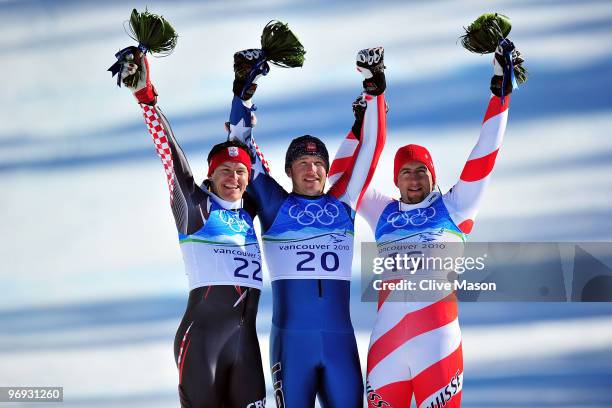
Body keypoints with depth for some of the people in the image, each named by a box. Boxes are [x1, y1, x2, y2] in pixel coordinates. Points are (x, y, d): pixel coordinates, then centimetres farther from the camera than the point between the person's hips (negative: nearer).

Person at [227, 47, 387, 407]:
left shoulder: (342, 204, 13)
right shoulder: (274, 205, 8)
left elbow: (370, 149, 14)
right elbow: (244, 151, 6)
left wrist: (374, 92, 11)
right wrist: (243, 93, 1)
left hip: (340, 339, 2)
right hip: (291, 339, -2)